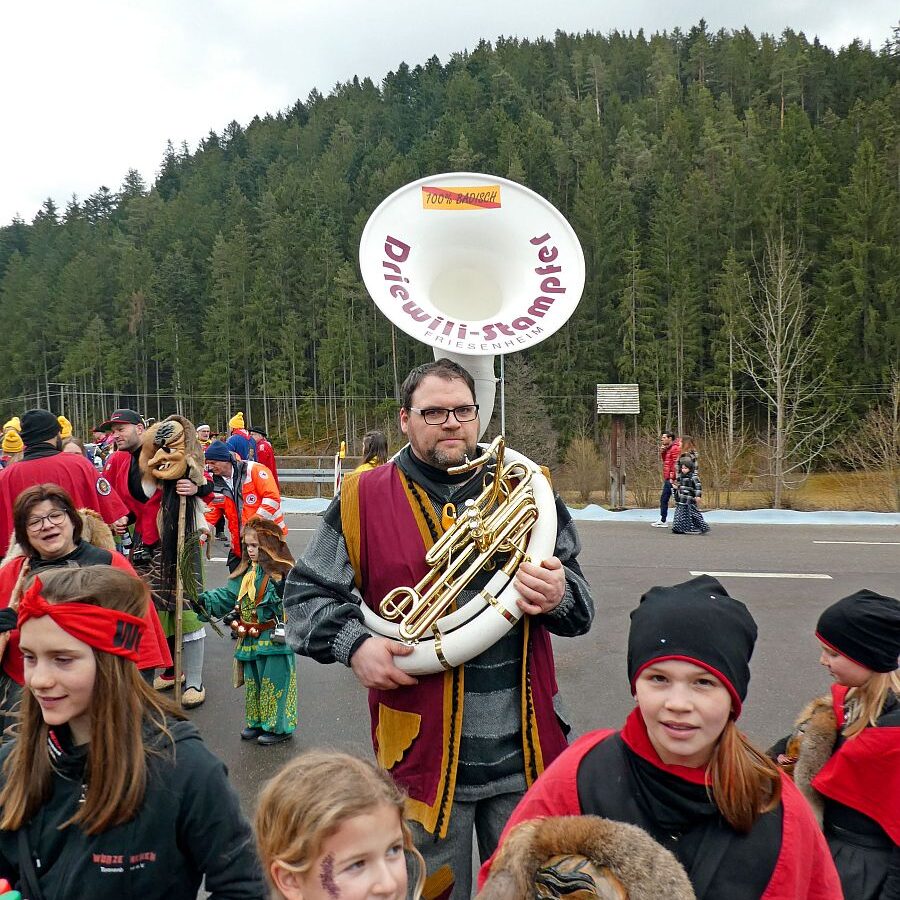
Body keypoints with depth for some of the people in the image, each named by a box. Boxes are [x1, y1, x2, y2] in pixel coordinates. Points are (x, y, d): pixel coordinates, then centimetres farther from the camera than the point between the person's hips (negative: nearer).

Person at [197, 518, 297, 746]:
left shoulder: (282, 573, -15)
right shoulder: (246, 571, 9)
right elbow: (228, 595, 8)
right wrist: (205, 600, -3)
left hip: (274, 640, -8)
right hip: (250, 640, 8)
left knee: (274, 682, 1)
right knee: (253, 683, 19)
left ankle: (279, 726, 15)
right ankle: (257, 722, 34)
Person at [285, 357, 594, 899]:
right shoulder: (363, 500, -2)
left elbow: (581, 606, 7)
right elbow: (308, 592, 4)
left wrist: (559, 597, -16)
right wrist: (354, 643, -14)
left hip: (524, 751, 2)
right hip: (424, 750, -1)